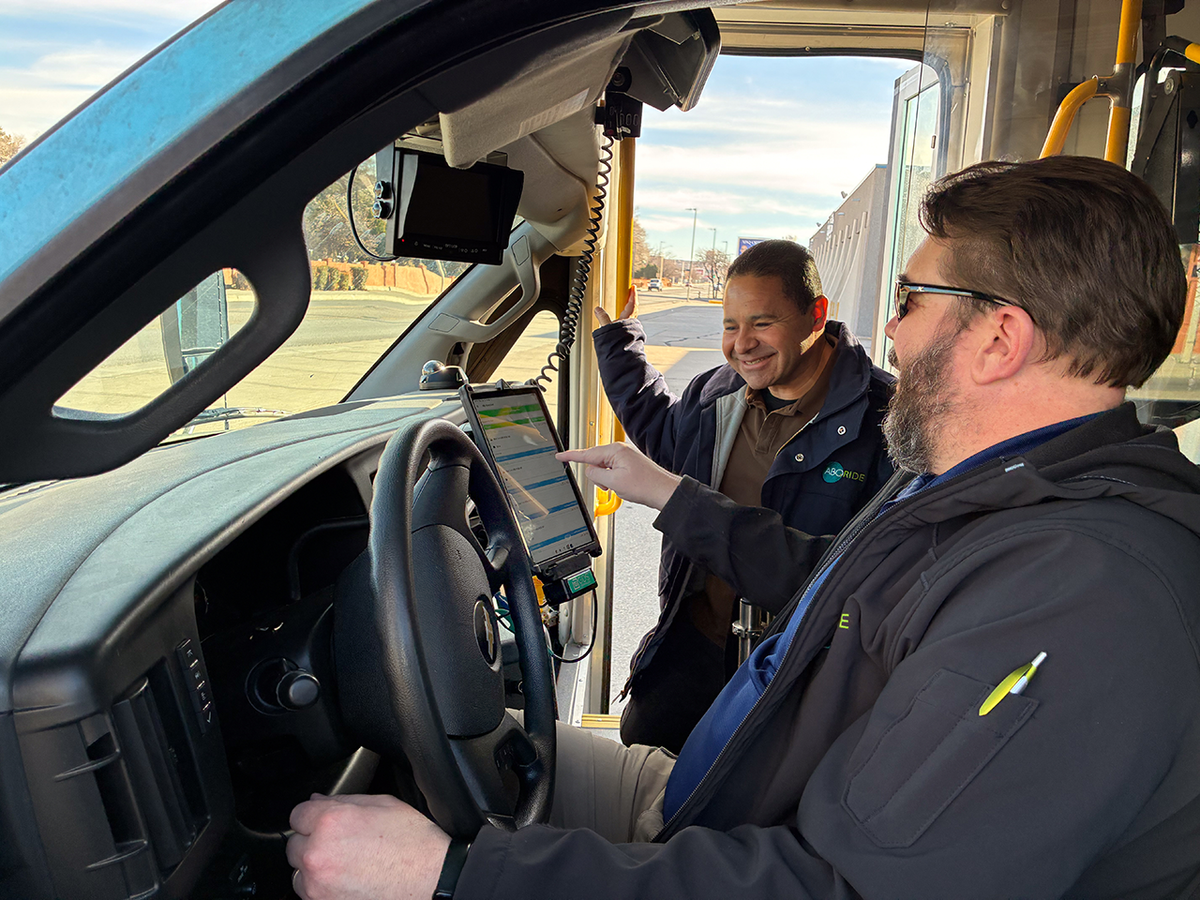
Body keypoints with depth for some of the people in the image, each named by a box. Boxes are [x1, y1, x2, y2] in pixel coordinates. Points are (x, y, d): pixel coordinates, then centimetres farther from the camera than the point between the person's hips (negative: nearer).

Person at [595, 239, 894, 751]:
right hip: (696, 637, 6)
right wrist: (616, 335, 27)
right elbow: (660, 430, 25)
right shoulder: (717, 394, 3)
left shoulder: (882, 416, -17)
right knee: (642, 736, 13)